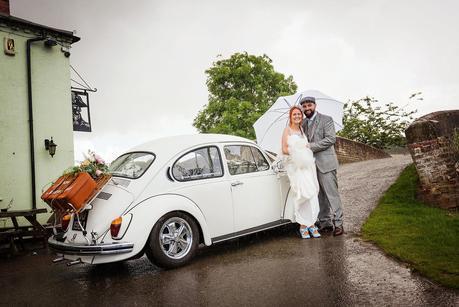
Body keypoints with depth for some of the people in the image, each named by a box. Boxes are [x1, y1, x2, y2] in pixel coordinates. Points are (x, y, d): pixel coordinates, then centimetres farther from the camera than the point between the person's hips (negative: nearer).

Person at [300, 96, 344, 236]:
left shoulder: (326, 119, -1)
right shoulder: (303, 124, 16)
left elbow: (331, 139, -12)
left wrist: (311, 146, -16)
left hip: (325, 163, -6)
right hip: (311, 165, 6)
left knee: (332, 193, -5)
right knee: (319, 196, 9)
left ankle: (338, 224, 1)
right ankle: (325, 223, 17)